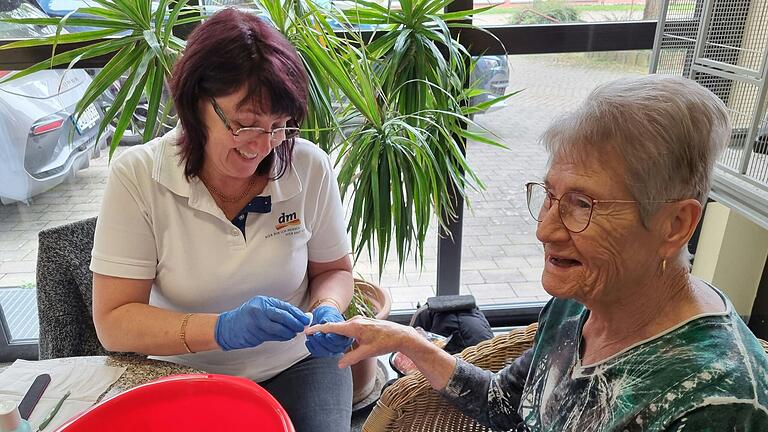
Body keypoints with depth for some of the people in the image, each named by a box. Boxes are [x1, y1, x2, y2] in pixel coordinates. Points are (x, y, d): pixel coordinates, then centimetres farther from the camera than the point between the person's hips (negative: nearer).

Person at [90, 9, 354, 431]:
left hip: (297, 365, 1)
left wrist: (327, 310, -20)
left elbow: (333, 270, 2)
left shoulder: (311, 167, -14)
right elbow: (113, 323, -16)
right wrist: (222, 329, -31)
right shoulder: (136, 176, -17)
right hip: (186, 377, 0)